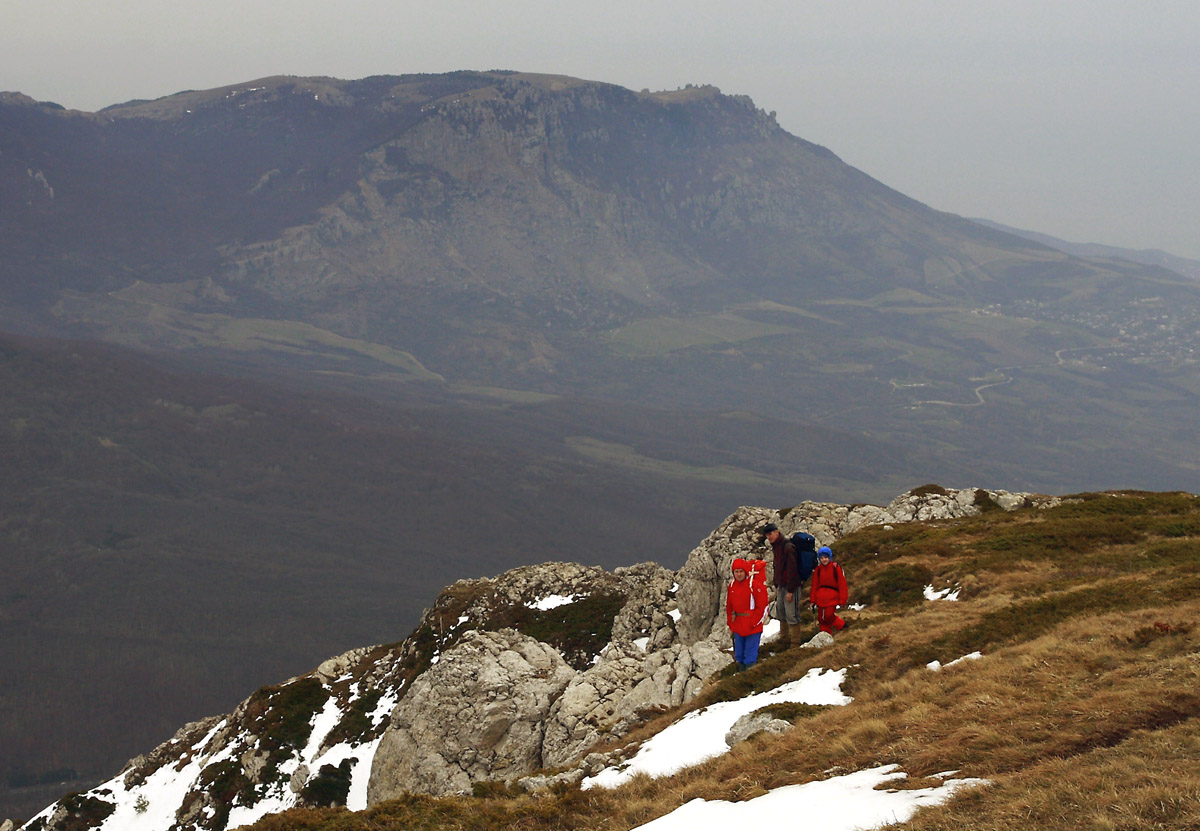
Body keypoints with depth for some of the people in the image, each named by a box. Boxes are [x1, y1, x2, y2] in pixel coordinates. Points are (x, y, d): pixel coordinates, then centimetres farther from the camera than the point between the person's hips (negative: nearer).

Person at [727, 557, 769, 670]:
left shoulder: (755, 585, -12)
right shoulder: (732, 585, 7)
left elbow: (762, 606, -10)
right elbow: (728, 606, 17)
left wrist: (754, 622, -12)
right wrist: (730, 623, 13)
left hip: (752, 627, -6)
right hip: (738, 626, 6)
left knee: (750, 653, -3)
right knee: (739, 652, 15)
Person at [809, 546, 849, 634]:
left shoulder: (836, 568, -6)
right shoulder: (818, 569, 5)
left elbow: (842, 585, -4)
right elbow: (814, 585, 13)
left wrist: (842, 601, -6)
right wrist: (812, 600, 11)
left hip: (832, 597, -4)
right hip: (820, 598, 4)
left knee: (829, 615, -17)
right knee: (821, 618, 4)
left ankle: (841, 625, 9)